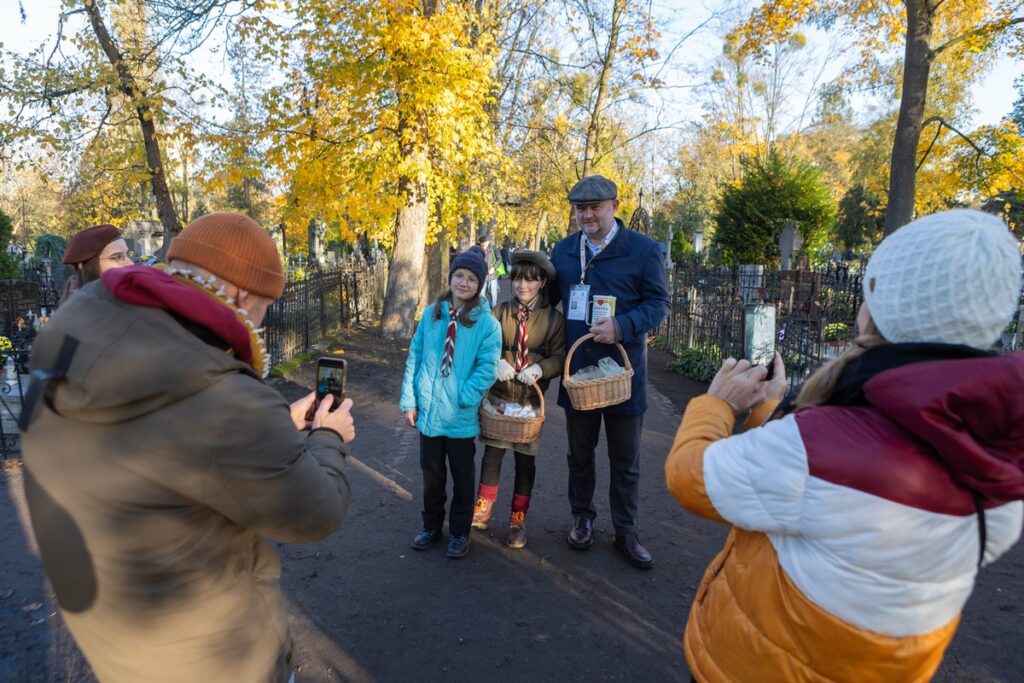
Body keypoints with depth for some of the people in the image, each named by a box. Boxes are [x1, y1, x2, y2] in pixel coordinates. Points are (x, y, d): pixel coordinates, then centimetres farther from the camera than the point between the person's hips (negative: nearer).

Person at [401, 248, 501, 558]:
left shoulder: (487, 323, -10)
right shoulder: (431, 314, 0)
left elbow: (487, 368, -14)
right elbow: (414, 357, 3)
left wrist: (460, 399, -20)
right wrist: (409, 400, -1)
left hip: (461, 417, -3)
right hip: (428, 412, 3)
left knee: (462, 477, 13)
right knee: (431, 472, 18)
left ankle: (459, 533, 32)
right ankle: (431, 526, 38)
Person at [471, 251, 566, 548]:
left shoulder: (554, 318, -3)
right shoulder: (500, 312, 0)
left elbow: (560, 357, -6)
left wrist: (540, 368, -24)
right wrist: (496, 362, -18)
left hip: (531, 401, -1)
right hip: (498, 396, 1)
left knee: (525, 460, 9)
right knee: (492, 454, 11)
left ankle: (518, 520, 25)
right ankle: (483, 509, 30)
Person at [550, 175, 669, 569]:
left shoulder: (643, 250, -6)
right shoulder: (563, 250, 7)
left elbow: (658, 303, -7)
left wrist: (621, 326, -24)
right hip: (577, 372, 3)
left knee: (625, 462, 10)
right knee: (579, 454, 17)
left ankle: (626, 534, 26)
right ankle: (582, 519, 37)